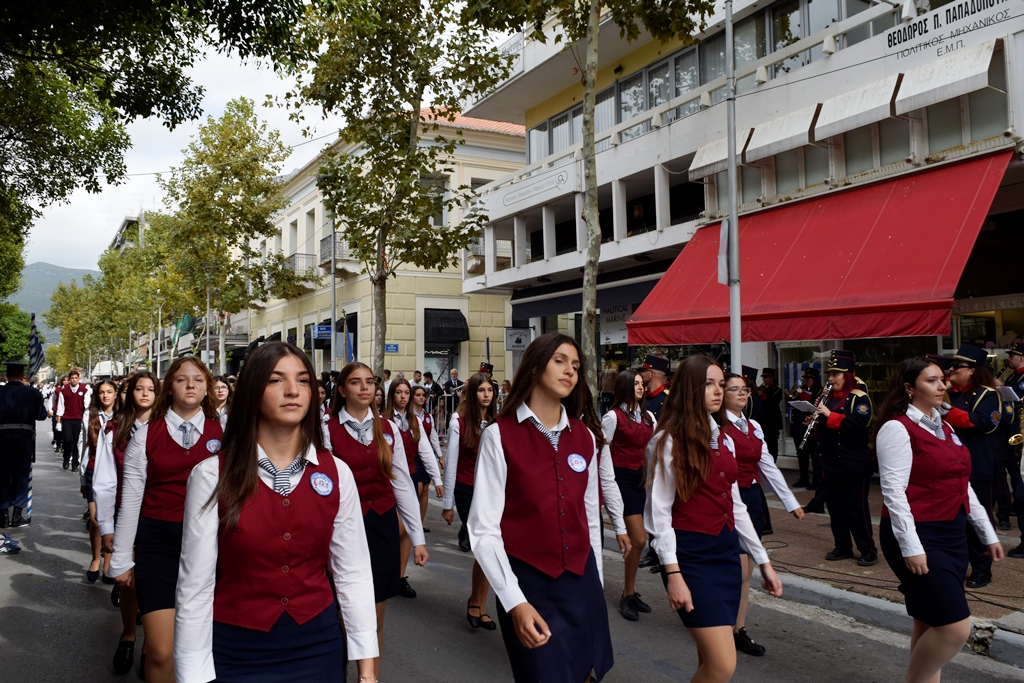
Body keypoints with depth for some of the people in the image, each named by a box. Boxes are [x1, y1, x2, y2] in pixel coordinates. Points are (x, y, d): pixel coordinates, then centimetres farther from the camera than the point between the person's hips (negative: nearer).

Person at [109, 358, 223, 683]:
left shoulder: (222, 434, 2)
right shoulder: (146, 434, 1)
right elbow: (130, 499, 3)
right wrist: (122, 559, 3)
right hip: (157, 542, -1)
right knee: (160, 650, -5)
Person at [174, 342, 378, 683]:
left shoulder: (337, 473, -4)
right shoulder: (212, 475, -11)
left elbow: (353, 574, -1)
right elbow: (195, 585, -9)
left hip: (319, 646, 2)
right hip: (237, 653, -2)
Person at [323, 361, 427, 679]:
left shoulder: (388, 429, 3)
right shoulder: (328, 431, -6)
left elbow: (402, 483, 3)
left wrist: (417, 537, 1)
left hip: (383, 525, 3)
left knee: (376, 617, 11)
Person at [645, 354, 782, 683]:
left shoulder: (724, 439, 11)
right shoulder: (670, 440, -10)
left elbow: (734, 505, 15)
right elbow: (660, 512, -12)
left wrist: (762, 560, 14)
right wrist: (673, 573, -18)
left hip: (727, 551, 7)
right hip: (691, 554, -7)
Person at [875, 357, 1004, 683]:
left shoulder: (944, 427, 14)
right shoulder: (897, 428, -13)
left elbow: (961, 485, 18)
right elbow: (893, 491, -18)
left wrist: (987, 533, 17)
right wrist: (910, 547, -22)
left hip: (952, 534, 8)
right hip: (918, 536, -8)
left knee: (932, 625, 12)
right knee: (956, 627, -12)